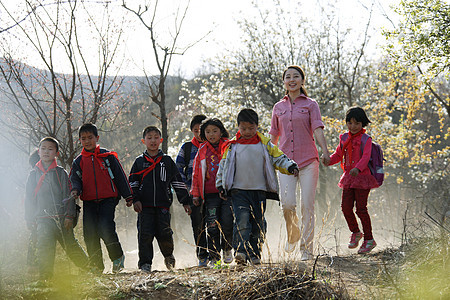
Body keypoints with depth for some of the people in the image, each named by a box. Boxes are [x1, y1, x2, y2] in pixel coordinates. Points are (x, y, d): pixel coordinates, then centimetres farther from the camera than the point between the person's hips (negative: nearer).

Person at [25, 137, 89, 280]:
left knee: (71, 245, 4)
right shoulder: (34, 174, 12)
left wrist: (69, 215, -5)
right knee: (44, 246, -17)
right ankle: (45, 276, -14)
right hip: (43, 218, 1)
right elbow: (29, 198, 14)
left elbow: (68, 195, 4)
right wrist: (30, 220, 7)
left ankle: (88, 266, 24)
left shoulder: (61, 173, 7)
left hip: (62, 217, 0)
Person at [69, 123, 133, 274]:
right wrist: (75, 190, -16)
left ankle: (117, 257, 0)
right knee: (90, 233, -3)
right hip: (89, 202, 3)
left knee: (105, 227, -21)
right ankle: (96, 265, 11)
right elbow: (75, 179, 8)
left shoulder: (108, 156, 6)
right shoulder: (78, 162, 13)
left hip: (108, 199, -3)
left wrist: (128, 197, 7)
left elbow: (120, 176, 8)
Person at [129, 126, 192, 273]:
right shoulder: (139, 162, 10)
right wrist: (135, 200, -3)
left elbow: (178, 182, 12)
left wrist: (185, 201, 9)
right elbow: (133, 182, 11)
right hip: (145, 205, 0)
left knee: (164, 233, -5)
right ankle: (145, 263, 3)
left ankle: (168, 255, 23)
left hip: (163, 205, 0)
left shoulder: (167, 161, 10)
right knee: (145, 234, -6)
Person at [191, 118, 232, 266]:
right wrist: (195, 194, 13)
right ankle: (214, 257, 4)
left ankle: (227, 248, 14)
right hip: (210, 194, 2)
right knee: (212, 226, -4)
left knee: (227, 222, -11)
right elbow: (196, 174, 16)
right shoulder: (202, 151, 12)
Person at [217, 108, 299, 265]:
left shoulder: (265, 144, 7)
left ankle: (255, 255, 12)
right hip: (239, 191, -1)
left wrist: (290, 167, -13)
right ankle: (241, 251, -26)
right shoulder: (232, 146, 9)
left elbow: (278, 158, 5)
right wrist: (220, 185, 6)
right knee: (242, 221, -18)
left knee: (257, 224, 4)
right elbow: (223, 166, 13)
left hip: (259, 190, 1)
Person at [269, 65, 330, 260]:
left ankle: (306, 249, 0)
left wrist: (325, 151, -23)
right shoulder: (278, 107, 14)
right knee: (287, 204, -13)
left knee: (307, 206, -6)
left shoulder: (310, 105, 6)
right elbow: (274, 136, 20)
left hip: (308, 160, -2)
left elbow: (317, 129, -7)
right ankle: (292, 235, 16)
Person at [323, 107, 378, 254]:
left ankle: (369, 240, 5)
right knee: (346, 207, 0)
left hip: (362, 176, -6)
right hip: (348, 178, 6)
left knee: (361, 208, -6)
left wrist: (357, 168, -38)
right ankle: (355, 233, 24)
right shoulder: (344, 139, 12)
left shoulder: (366, 140, -7)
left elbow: (365, 157, -20)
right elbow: (338, 155, 17)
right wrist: (328, 160, -5)